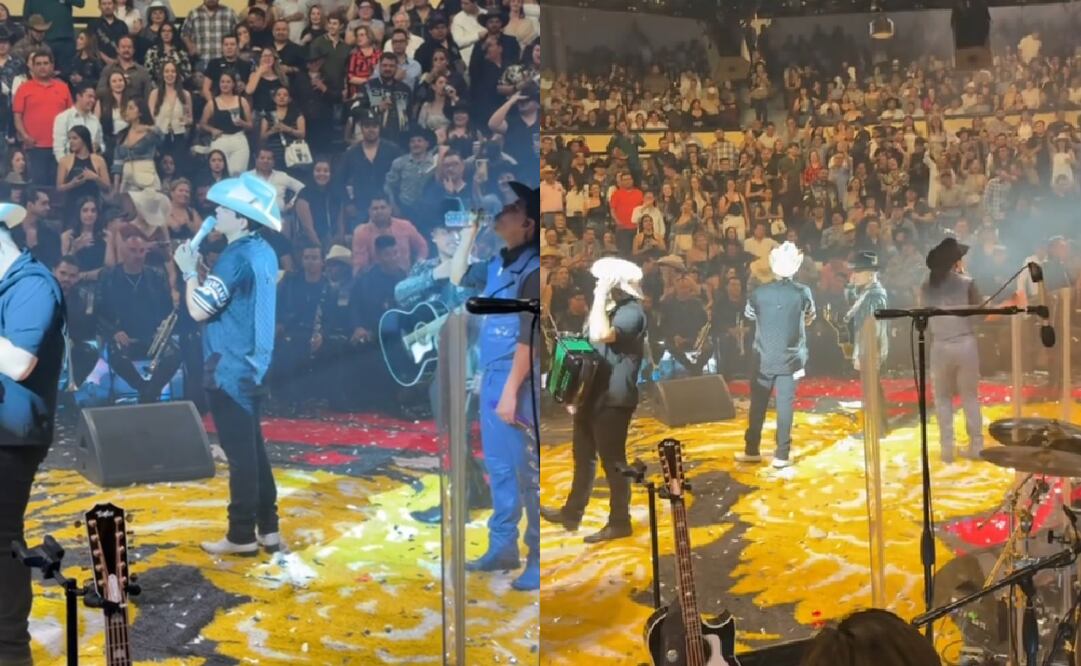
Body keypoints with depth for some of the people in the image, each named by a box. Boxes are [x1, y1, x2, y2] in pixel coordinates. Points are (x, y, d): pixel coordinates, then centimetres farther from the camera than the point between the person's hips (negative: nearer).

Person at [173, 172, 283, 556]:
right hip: (250, 363, 9)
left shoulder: (236, 258, -19)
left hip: (230, 367, -9)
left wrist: (189, 271, -6)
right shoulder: (262, 252, 9)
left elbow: (199, 310, -20)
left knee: (239, 452, -2)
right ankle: (268, 529, 19)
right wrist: (201, 271, 10)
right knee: (252, 448, 14)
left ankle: (242, 536, 6)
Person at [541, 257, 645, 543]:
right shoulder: (607, 310, 13)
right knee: (583, 456, 18)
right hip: (592, 395, 9)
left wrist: (601, 296, -26)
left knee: (612, 460, -1)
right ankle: (572, 512, 30)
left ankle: (619, 522, 10)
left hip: (613, 399, -9)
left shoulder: (631, 312, -16)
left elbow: (599, 335, -33)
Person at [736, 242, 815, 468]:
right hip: (791, 359, 0)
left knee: (758, 405, 12)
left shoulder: (758, 293, -9)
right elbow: (809, 319, 9)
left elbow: (749, 315, 10)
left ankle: (752, 450, 20)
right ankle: (782, 455, 5)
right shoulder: (803, 292, -10)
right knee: (785, 405, 4)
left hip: (764, 359, 1)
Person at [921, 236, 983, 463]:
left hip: (940, 347, 1)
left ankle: (947, 448, 6)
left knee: (943, 398, 13)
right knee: (970, 397, 13)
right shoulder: (967, 283, -7)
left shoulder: (926, 287, 0)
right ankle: (976, 445, 13)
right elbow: (978, 308, 9)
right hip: (966, 345, -1)